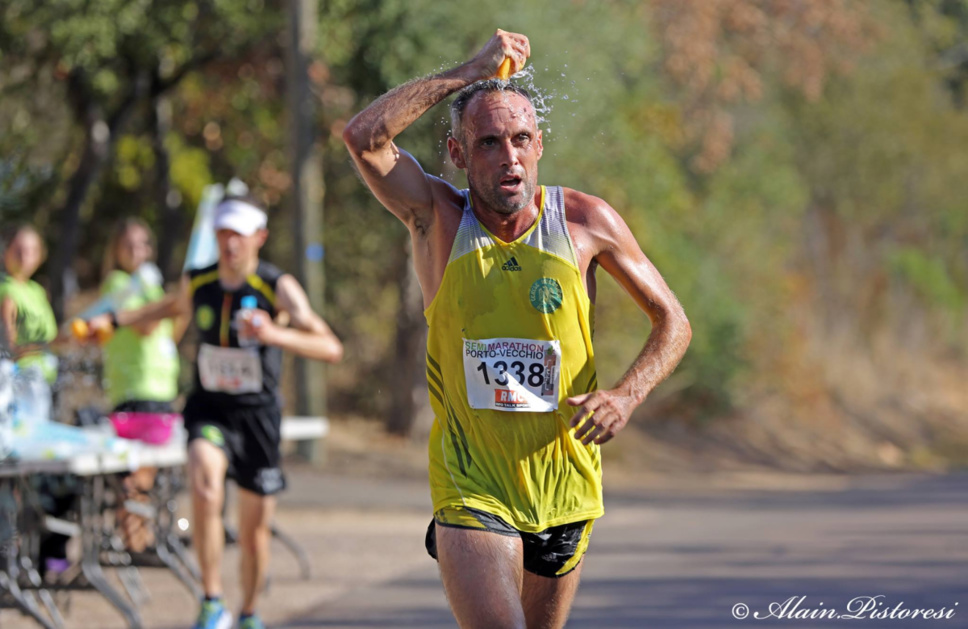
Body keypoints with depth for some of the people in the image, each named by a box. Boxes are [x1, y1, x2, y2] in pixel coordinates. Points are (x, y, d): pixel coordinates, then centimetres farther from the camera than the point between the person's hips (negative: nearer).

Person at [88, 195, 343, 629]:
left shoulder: (278, 288, -14)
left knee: (255, 529, 8)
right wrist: (114, 320, 18)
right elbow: (174, 306, 24)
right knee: (205, 485, -30)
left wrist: (275, 335, -40)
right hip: (209, 410, 1)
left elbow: (331, 349, -25)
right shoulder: (197, 283, -3)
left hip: (257, 414, -1)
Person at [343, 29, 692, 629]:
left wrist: (626, 396, -13)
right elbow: (364, 136, -20)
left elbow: (673, 321, 6)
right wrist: (474, 71, -14)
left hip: (563, 486, 2)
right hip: (471, 489, -2)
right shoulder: (440, 218, -3)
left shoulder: (586, 220, -1)